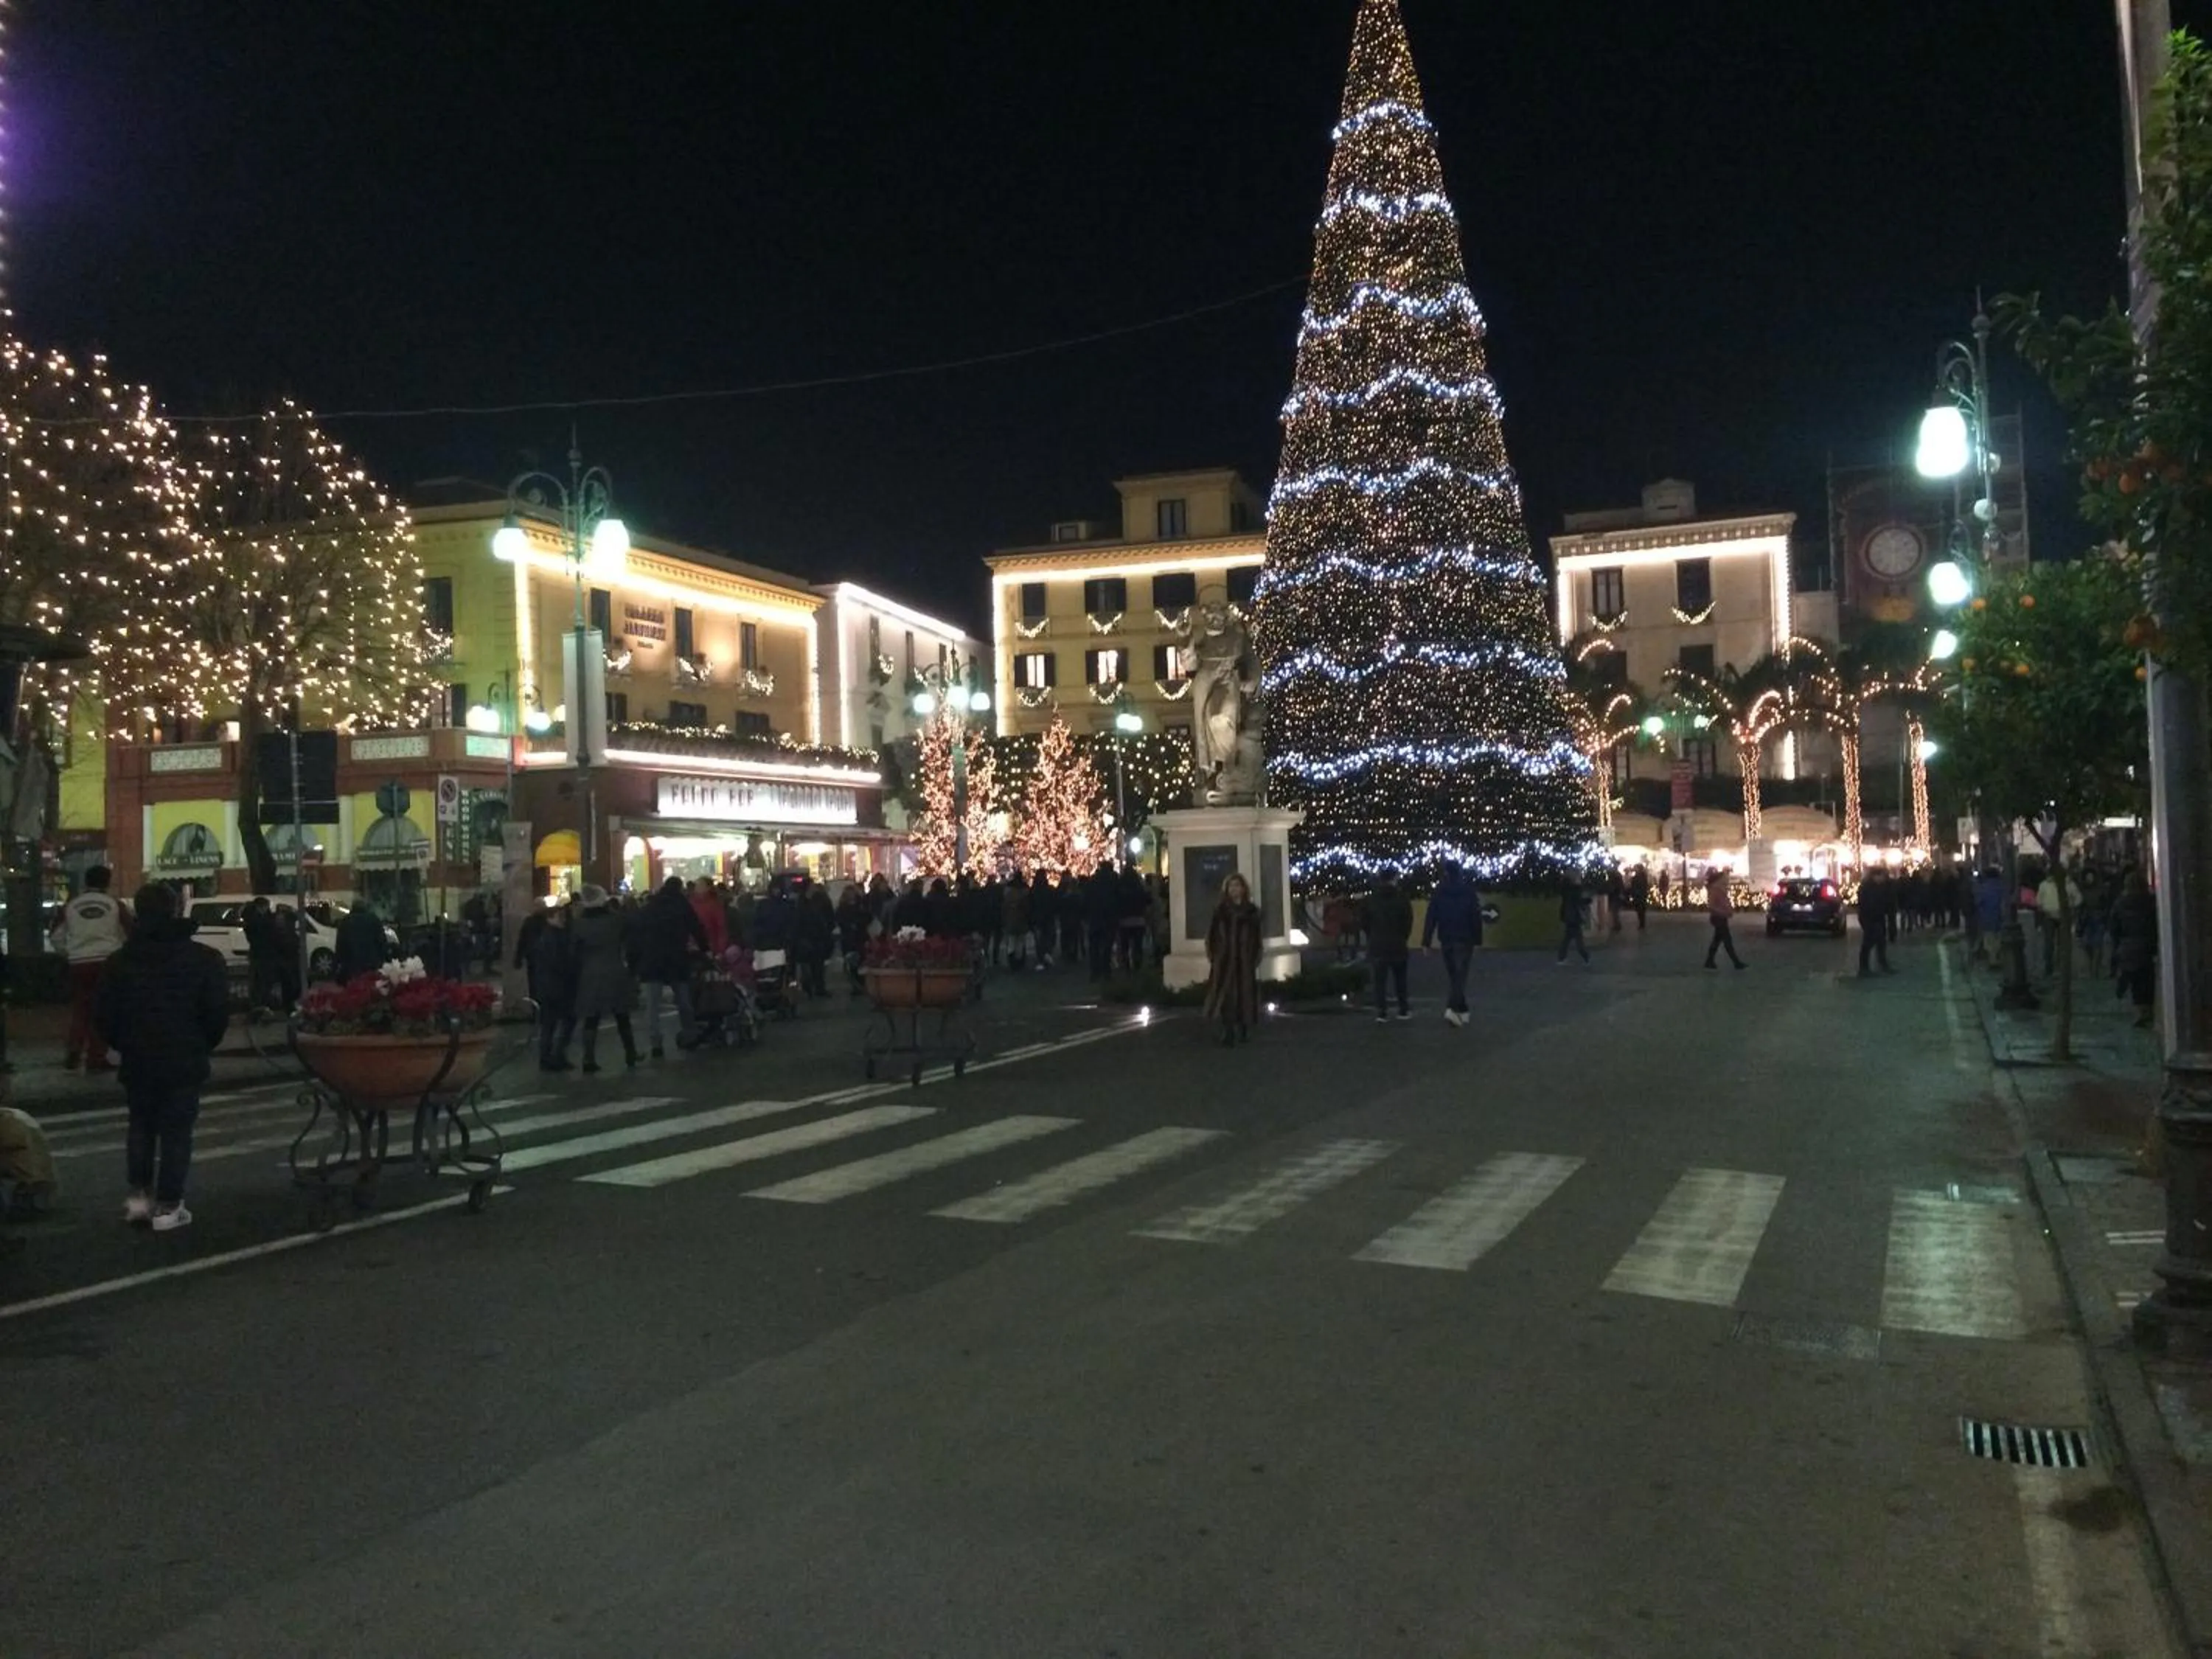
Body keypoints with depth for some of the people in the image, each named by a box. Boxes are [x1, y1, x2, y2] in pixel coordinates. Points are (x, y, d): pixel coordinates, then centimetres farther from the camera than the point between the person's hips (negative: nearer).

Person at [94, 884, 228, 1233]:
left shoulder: (120, 962, 1)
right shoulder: (204, 958, -7)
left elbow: (105, 1017, 1)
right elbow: (218, 1012, -8)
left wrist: (125, 1045, 17)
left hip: (137, 1061, 3)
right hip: (185, 1062, -3)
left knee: (141, 1127, 20)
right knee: (176, 1132, 2)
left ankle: (139, 1195, 16)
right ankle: (168, 1207, 3)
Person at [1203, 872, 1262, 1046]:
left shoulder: (1252, 911, 6)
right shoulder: (1220, 910, 4)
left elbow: (1256, 938, 7)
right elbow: (1212, 934, 4)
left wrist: (1255, 959, 2)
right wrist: (1213, 955, -3)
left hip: (1245, 960, 1)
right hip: (1225, 959, -1)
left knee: (1245, 994, 4)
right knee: (1226, 994, -8)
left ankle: (1244, 1030, 18)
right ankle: (1228, 1033, -9)